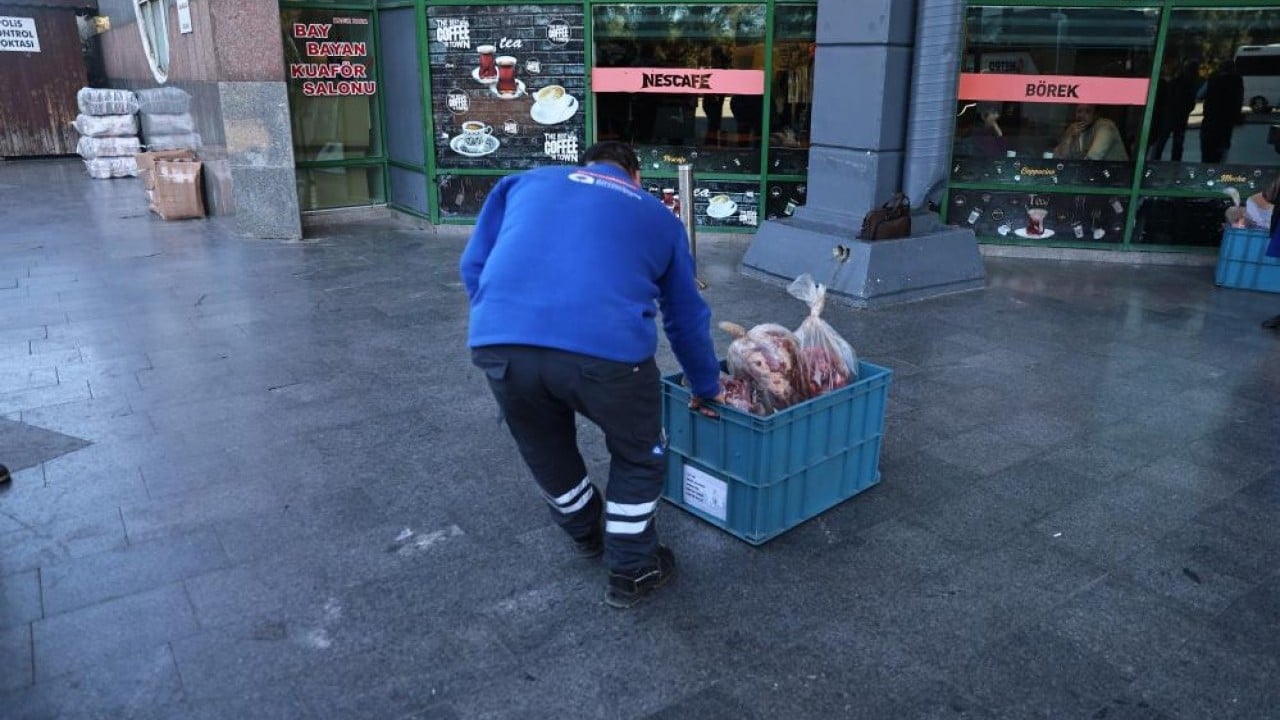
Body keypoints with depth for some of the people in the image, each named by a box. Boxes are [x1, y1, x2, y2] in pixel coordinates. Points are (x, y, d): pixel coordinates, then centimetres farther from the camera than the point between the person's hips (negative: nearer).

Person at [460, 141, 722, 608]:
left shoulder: (526, 181, 29)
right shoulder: (659, 216, 27)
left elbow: (473, 265, 23)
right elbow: (687, 317, 34)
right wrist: (706, 388, 47)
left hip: (498, 343, 3)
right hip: (606, 348, -2)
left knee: (545, 451, 31)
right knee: (638, 455, 27)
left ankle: (586, 534, 55)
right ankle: (631, 572, 39)